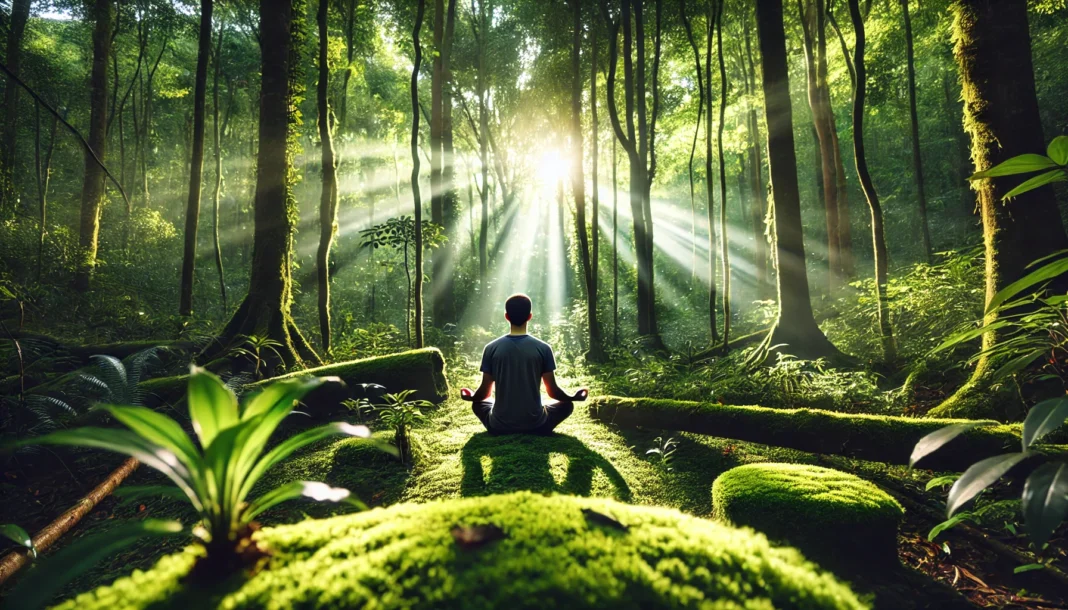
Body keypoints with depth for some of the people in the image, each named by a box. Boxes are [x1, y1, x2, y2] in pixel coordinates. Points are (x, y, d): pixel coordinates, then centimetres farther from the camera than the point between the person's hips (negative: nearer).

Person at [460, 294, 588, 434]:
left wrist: (471, 396, 25)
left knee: (478, 404, 32)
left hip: (499, 426, 1)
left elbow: (484, 392, 2)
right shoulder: (543, 348, -8)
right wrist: (573, 397, 19)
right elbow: (553, 391, -2)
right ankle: (535, 428, 7)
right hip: (535, 425, -1)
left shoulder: (492, 348, -5)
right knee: (567, 404, 25)